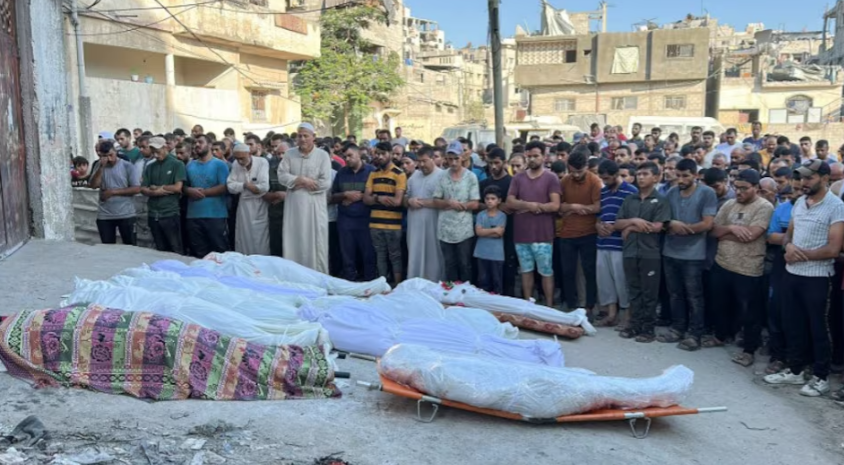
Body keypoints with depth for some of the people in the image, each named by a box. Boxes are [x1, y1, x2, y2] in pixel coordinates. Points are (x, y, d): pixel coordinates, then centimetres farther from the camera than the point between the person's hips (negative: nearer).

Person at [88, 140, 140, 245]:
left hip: (126, 215, -3)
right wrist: (101, 167, -15)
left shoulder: (127, 166, -4)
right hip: (104, 216, 3)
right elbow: (94, 185, -6)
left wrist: (114, 192, -12)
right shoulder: (99, 166, 6)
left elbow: (136, 189, -9)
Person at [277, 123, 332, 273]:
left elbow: (325, 183, -10)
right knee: (293, 243, 6)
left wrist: (298, 183, -7)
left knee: (316, 244, 1)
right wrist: (302, 179, -13)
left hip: (314, 206, -3)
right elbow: (282, 176, -1)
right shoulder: (290, 154, 8)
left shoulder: (323, 155, -2)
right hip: (293, 205, 3)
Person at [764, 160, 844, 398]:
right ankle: (795, 369, 27)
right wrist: (789, 246, -8)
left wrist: (801, 254, -12)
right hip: (792, 273, 7)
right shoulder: (799, 202, 8)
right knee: (792, 324, 14)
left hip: (817, 277, -6)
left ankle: (821, 377, 18)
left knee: (817, 327, 5)